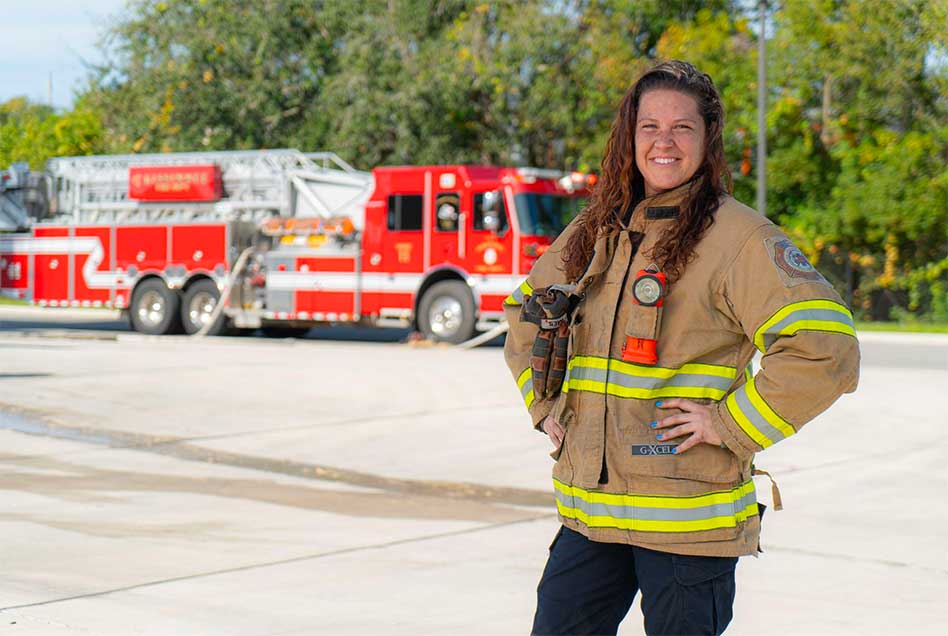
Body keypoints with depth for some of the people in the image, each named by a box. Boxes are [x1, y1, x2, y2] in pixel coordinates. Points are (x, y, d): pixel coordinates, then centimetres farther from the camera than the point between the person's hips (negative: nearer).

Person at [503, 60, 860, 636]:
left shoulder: (738, 237, -9)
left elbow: (826, 347, -19)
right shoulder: (595, 232, 11)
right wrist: (545, 404, 15)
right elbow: (524, 313, 29)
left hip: (689, 516, -6)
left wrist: (729, 427, -16)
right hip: (590, 510, 6)